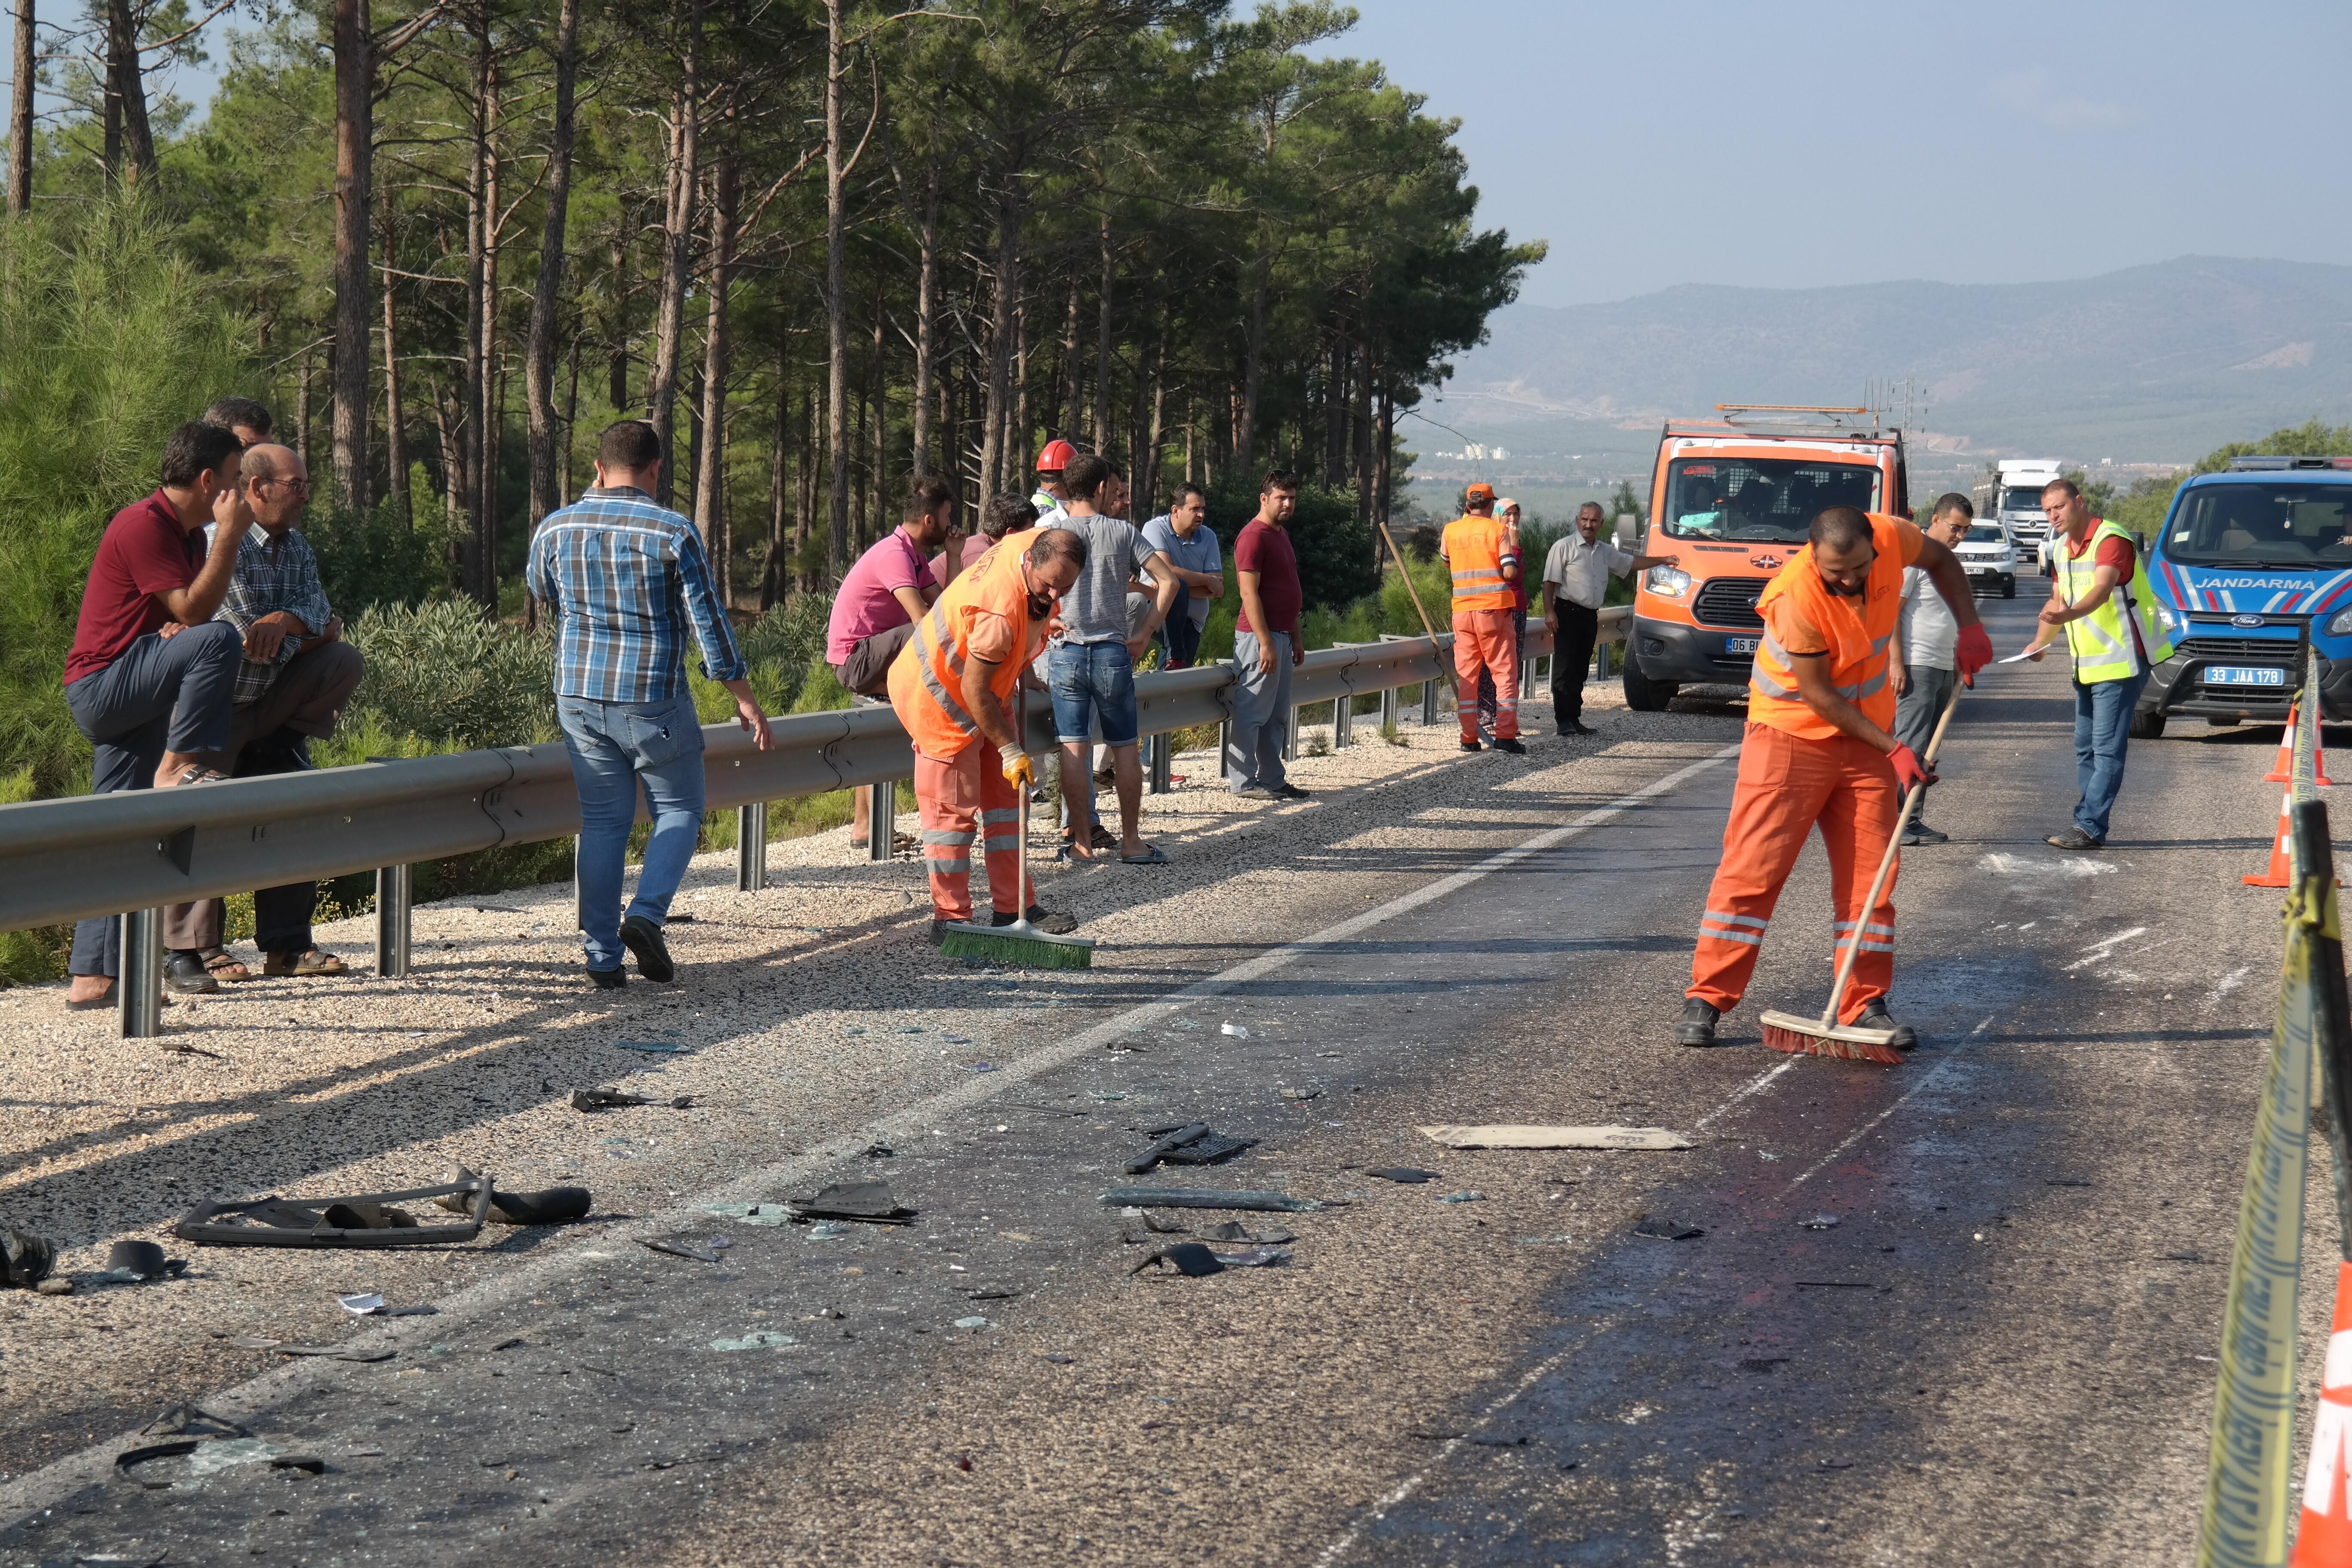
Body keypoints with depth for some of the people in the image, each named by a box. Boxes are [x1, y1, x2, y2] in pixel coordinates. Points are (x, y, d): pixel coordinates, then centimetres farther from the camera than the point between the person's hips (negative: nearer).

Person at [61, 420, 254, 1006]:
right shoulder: (144, 526, -15)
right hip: (101, 682, -9)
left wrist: (179, 626, -11)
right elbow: (193, 610, -20)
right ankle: (179, 766, -19)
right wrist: (229, 535, -18)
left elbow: (182, 616, 14)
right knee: (218, 638, -27)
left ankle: (91, 977, 5)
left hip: (128, 696, 9)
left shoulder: (188, 533, 15)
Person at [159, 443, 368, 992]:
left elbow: (318, 607, -5)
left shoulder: (296, 547, 12)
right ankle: (186, 952, -3)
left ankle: (287, 945, 13)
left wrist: (286, 621, -27)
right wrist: (310, 634, -11)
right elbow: (241, 639, -24)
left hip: (272, 712, 8)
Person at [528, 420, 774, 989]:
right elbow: (708, 623, -8)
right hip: (653, 700, -3)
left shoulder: (556, 528, 1)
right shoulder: (673, 534, -10)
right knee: (679, 809, 14)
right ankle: (645, 915, -6)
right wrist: (745, 701, 1)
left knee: (602, 822, 9)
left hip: (580, 696, 4)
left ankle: (603, 957, 7)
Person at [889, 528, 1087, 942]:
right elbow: (975, 691, -30)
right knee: (953, 809, -5)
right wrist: (1010, 749, -22)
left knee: (1005, 798, 10)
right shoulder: (1000, 609, -37)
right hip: (940, 697, -10)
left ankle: (1013, 909, 15)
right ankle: (949, 919, 3)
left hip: (990, 694, 10)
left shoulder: (1041, 547, -12)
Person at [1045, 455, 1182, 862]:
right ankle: (1131, 842, 11)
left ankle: (1082, 841, 2)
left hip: (1066, 652, 0)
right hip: (1113, 652, 0)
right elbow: (1169, 580, -3)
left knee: (1074, 749, 2)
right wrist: (1144, 634, 2)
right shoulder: (1123, 531, 1)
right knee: (1125, 748, 8)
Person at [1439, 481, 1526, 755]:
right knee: (1505, 672, 2)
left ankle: (1469, 737, 4)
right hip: (1494, 608, -3)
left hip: (1462, 610, 3)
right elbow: (1510, 573, -11)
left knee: (1466, 675, 7)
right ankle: (1505, 735, -6)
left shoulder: (1451, 530, 5)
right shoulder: (1499, 530, -4)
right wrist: (1514, 545, 6)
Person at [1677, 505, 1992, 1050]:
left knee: (1869, 873, 3)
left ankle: (1865, 1005, 8)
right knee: (1752, 867, -9)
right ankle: (1706, 999, -5)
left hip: (1867, 732, 5)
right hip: (1792, 735, -5)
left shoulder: (1892, 538, -15)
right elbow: (1822, 698, -21)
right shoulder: (1796, 599, -29)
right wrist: (1894, 750, -17)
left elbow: (1940, 560, 11)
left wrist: (1969, 627, -3)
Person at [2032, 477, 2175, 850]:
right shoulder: (2062, 548, 13)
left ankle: (2090, 827, -13)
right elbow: (2058, 599, 24)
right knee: (2086, 749, 11)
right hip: (2086, 665, 10)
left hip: (2121, 661, -10)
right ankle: (2087, 826, 16)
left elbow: (2102, 589, -33)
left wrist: (2069, 614, -51)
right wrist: (2040, 642, 10)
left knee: (2106, 748, -10)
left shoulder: (2110, 540, -16)